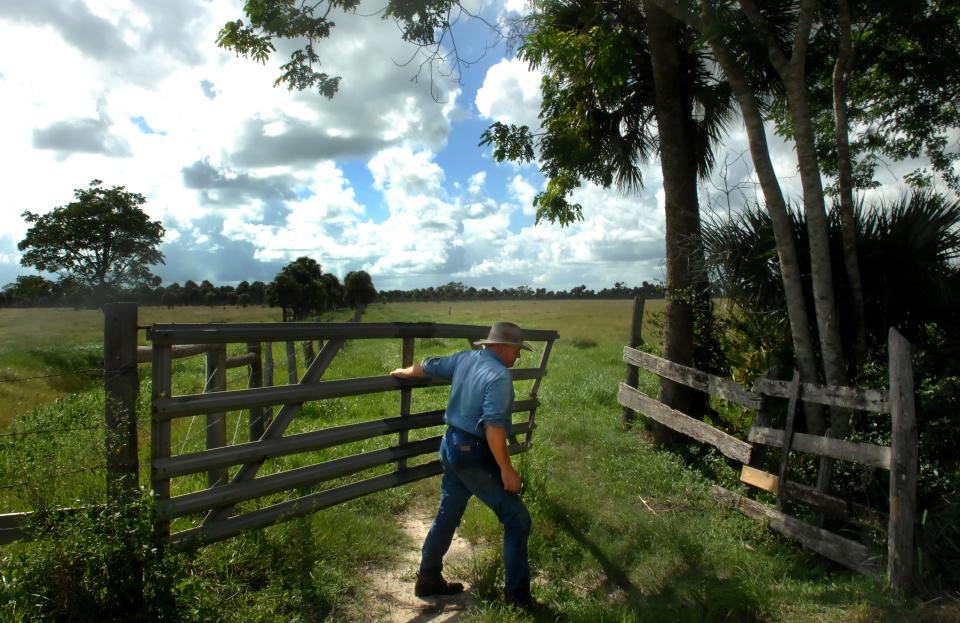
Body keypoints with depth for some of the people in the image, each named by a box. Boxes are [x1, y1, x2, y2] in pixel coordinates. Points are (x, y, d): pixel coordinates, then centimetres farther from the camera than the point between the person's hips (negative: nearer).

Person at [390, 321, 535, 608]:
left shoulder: (464, 359, 5)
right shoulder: (499, 376, -21)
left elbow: (427, 365, 20)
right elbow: (493, 427, -27)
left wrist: (404, 373, 40)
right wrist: (506, 469, -20)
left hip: (451, 446, 9)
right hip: (474, 455, -9)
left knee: (447, 515, 22)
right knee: (517, 519, 2)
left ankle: (428, 579, 35)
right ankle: (517, 592, 10)